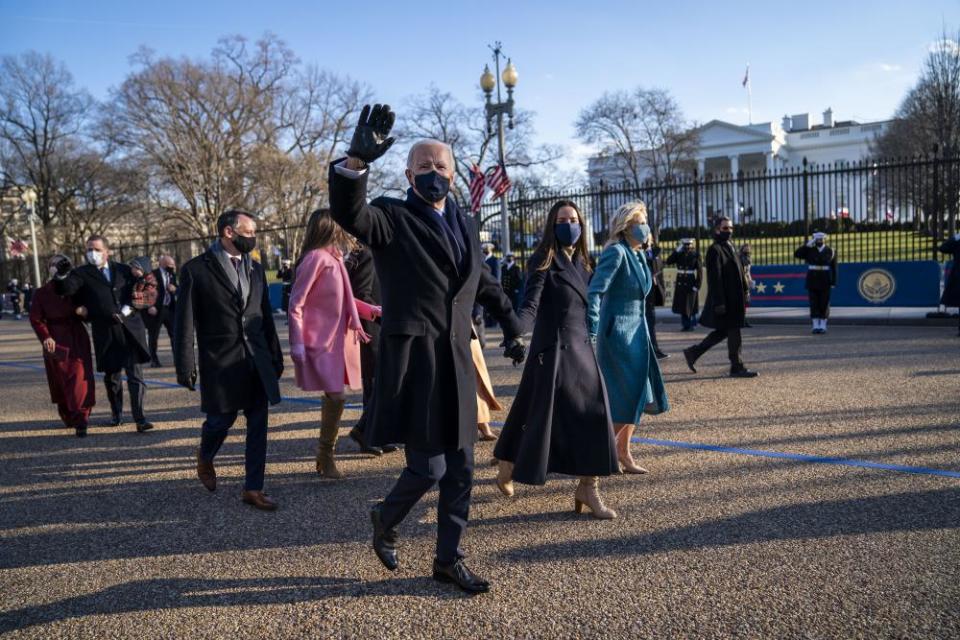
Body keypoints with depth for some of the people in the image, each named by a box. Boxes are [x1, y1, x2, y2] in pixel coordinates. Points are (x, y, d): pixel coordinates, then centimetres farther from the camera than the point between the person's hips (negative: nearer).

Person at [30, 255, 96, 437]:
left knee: (80, 378, -7)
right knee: (60, 381, 5)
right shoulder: (42, 293, 3)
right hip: (56, 342, 0)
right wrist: (45, 337, -17)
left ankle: (80, 421, -3)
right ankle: (68, 417, 21)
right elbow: (35, 318, -1)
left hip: (77, 339, 1)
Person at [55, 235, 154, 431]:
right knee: (111, 375, 11)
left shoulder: (123, 270, 11)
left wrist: (128, 308, -3)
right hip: (105, 332, 0)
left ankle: (140, 418, -4)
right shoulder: (82, 273, 3)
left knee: (135, 375, -4)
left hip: (130, 328, 0)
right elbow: (67, 288, -14)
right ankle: (116, 413, 29)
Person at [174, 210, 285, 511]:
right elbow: (184, 322, -6)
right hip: (220, 362, -4)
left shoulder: (255, 268, 11)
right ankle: (205, 458, 40)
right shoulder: (196, 269, -5)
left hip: (257, 361, 4)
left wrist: (276, 356, 13)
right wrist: (185, 366, -9)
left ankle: (253, 488, 14)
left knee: (258, 425, 4)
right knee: (221, 419, 6)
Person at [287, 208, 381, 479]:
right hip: (320, 341, -8)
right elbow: (296, 304, -14)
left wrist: (371, 310, 27)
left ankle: (325, 456, 21)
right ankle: (326, 456, 6)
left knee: (333, 398, 10)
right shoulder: (315, 258, -13)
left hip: (338, 340, 8)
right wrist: (297, 343, -19)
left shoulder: (333, 257, 13)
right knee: (336, 397, -10)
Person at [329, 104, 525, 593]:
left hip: (457, 362, 6)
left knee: (460, 470, 11)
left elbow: (486, 284, 29)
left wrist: (511, 327, 27)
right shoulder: (392, 218, -4)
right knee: (428, 467, -3)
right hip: (413, 361, -6)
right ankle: (385, 519, 29)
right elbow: (349, 213, -26)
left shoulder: (466, 226, 15)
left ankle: (448, 558, 28)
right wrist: (357, 160, -42)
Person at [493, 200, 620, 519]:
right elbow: (530, 304, -21)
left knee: (594, 415, -1)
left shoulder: (581, 262, 12)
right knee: (539, 413, 2)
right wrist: (516, 329, -39)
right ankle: (507, 469, 24)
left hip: (582, 348, 7)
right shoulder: (544, 261, -9)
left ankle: (588, 488, 5)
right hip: (553, 349, -7)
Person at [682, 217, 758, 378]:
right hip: (724, 300, -10)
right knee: (734, 333, -2)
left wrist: (744, 293, 17)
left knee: (723, 331, 14)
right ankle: (737, 367, 9)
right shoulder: (715, 250, -14)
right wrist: (719, 303, -21)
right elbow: (714, 279, -18)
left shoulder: (730, 247, 15)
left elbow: (739, 272, 20)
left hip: (734, 298, 10)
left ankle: (693, 352, 22)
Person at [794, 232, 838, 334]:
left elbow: (834, 268, 2)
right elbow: (796, 254, -8)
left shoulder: (831, 251, 2)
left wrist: (833, 283, -4)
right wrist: (808, 244, -10)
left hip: (825, 282, -1)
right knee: (814, 304, 0)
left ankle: (823, 326, 7)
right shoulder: (810, 250, 5)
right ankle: (816, 326, 5)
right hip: (812, 281, 1)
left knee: (824, 304, 0)